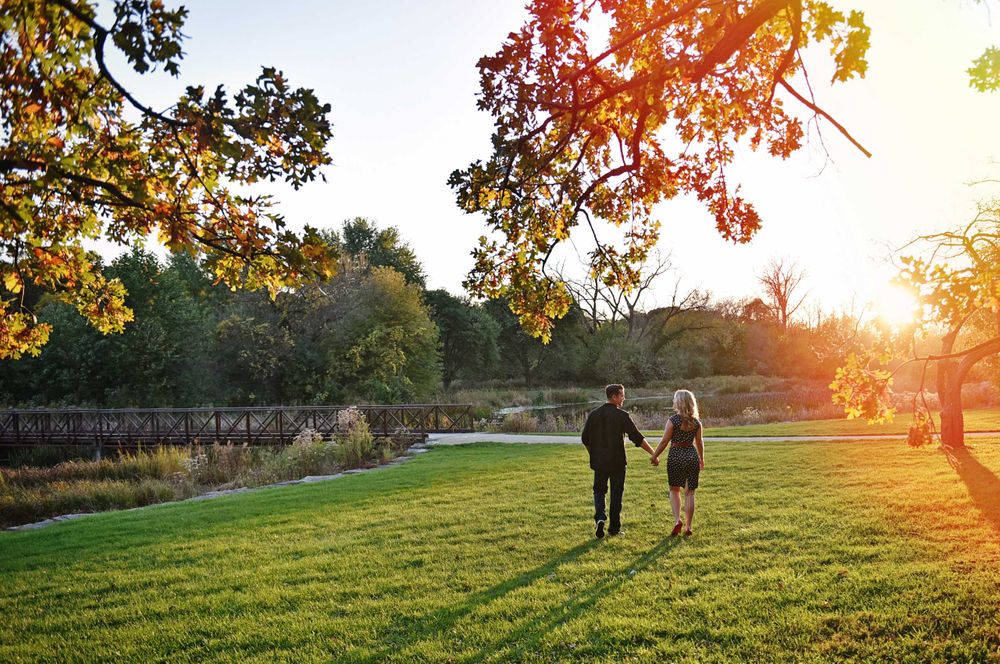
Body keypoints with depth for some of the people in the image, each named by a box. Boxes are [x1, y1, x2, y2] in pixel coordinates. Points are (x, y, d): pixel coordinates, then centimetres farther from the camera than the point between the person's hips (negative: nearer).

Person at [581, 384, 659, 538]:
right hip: (617, 461, -3)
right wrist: (653, 453, -7)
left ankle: (600, 517, -11)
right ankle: (614, 527, 13)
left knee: (599, 490, 13)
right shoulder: (622, 416, -10)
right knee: (616, 493, 8)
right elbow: (637, 437, -13)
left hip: (599, 461, 3)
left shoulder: (594, 414, 2)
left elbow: (585, 439, 5)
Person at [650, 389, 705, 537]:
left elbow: (664, 441, -9)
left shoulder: (673, 420, -12)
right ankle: (688, 527, 9)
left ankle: (677, 520, -2)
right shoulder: (696, 422, 1)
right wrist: (702, 459, 24)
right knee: (689, 492, 8)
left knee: (674, 490, 15)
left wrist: (654, 456, 2)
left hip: (675, 456, -3)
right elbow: (699, 442, 9)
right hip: (692, 456, 3)